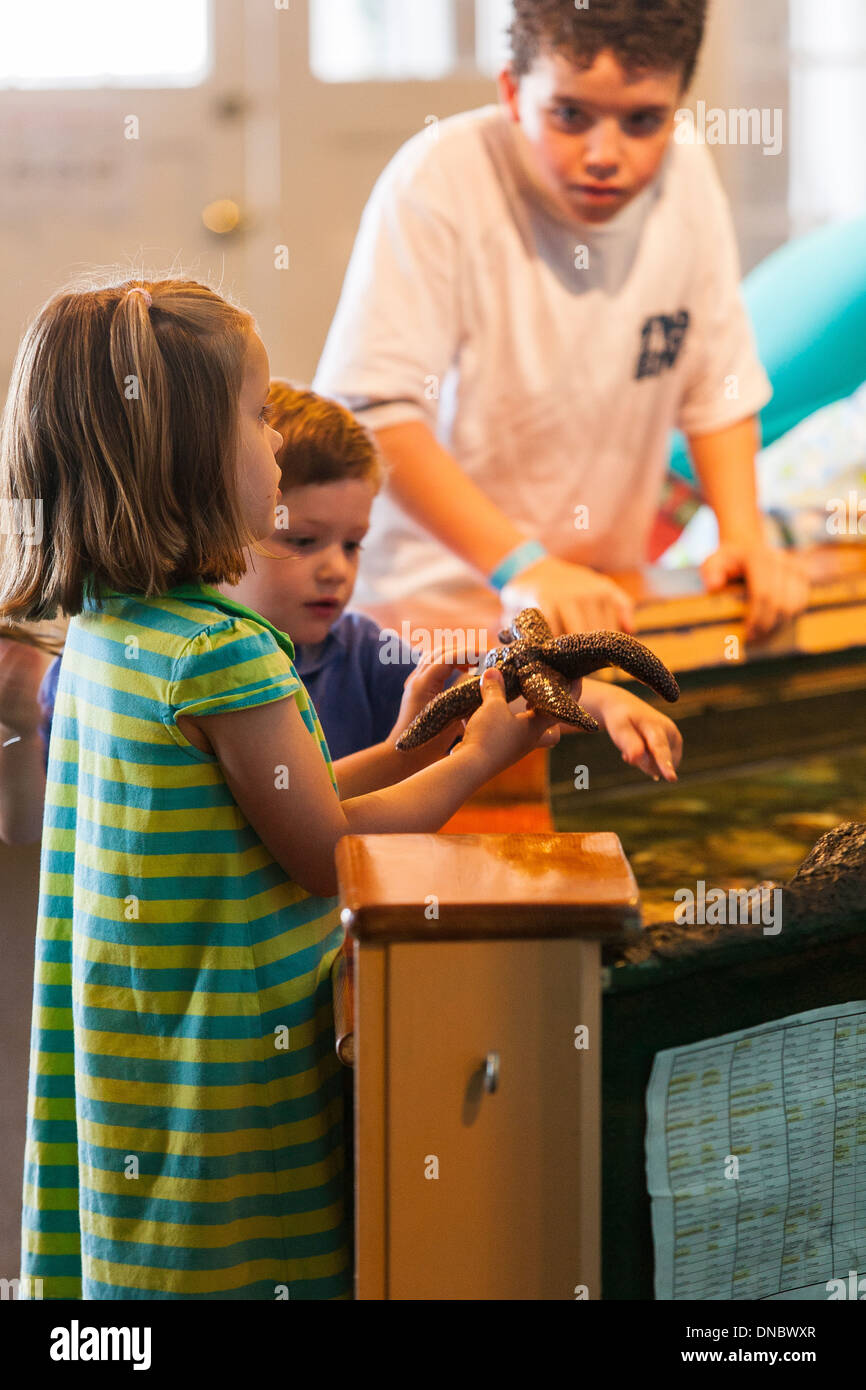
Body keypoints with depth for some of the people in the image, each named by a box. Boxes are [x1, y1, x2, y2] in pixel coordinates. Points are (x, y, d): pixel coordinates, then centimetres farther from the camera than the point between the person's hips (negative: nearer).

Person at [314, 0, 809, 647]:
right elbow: (375, 412, -22)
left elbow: (718, 385, 13)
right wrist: (521, 567, -28)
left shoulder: (687, 180, 1)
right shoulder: (438, 181, -17)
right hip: (441, 599, -6)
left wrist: (744, 534, -1)